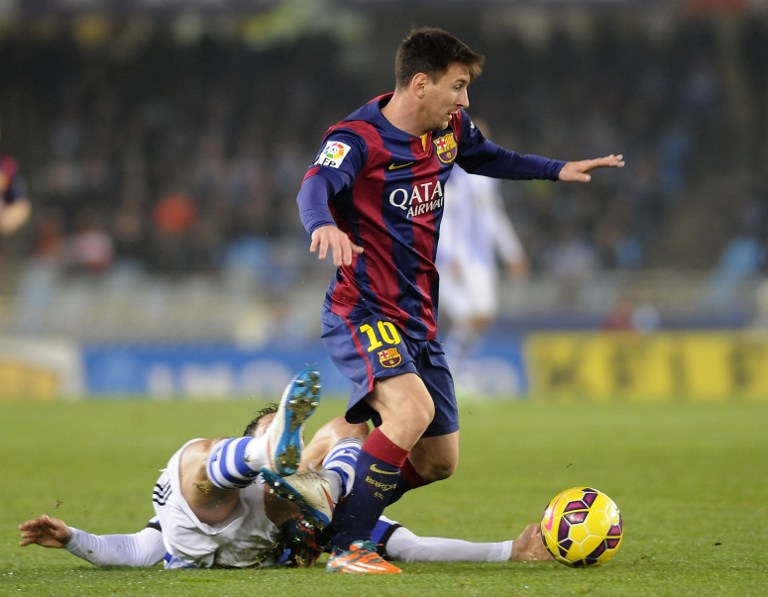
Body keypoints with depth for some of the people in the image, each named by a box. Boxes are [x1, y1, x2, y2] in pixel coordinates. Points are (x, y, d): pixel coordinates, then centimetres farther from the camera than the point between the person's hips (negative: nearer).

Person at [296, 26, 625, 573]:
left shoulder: (450, 130, 5)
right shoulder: (359, 138, -19)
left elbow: (488, 159, 29)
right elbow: (315, 185, -39)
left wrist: (557, 170, 26)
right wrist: (323, 225, -60)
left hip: (418, 319, 9)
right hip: (363, 312, -8)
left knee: (438, 461, 11)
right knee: (413, 409, -33)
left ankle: (328, 519, 30)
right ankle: (347, 549, -26)